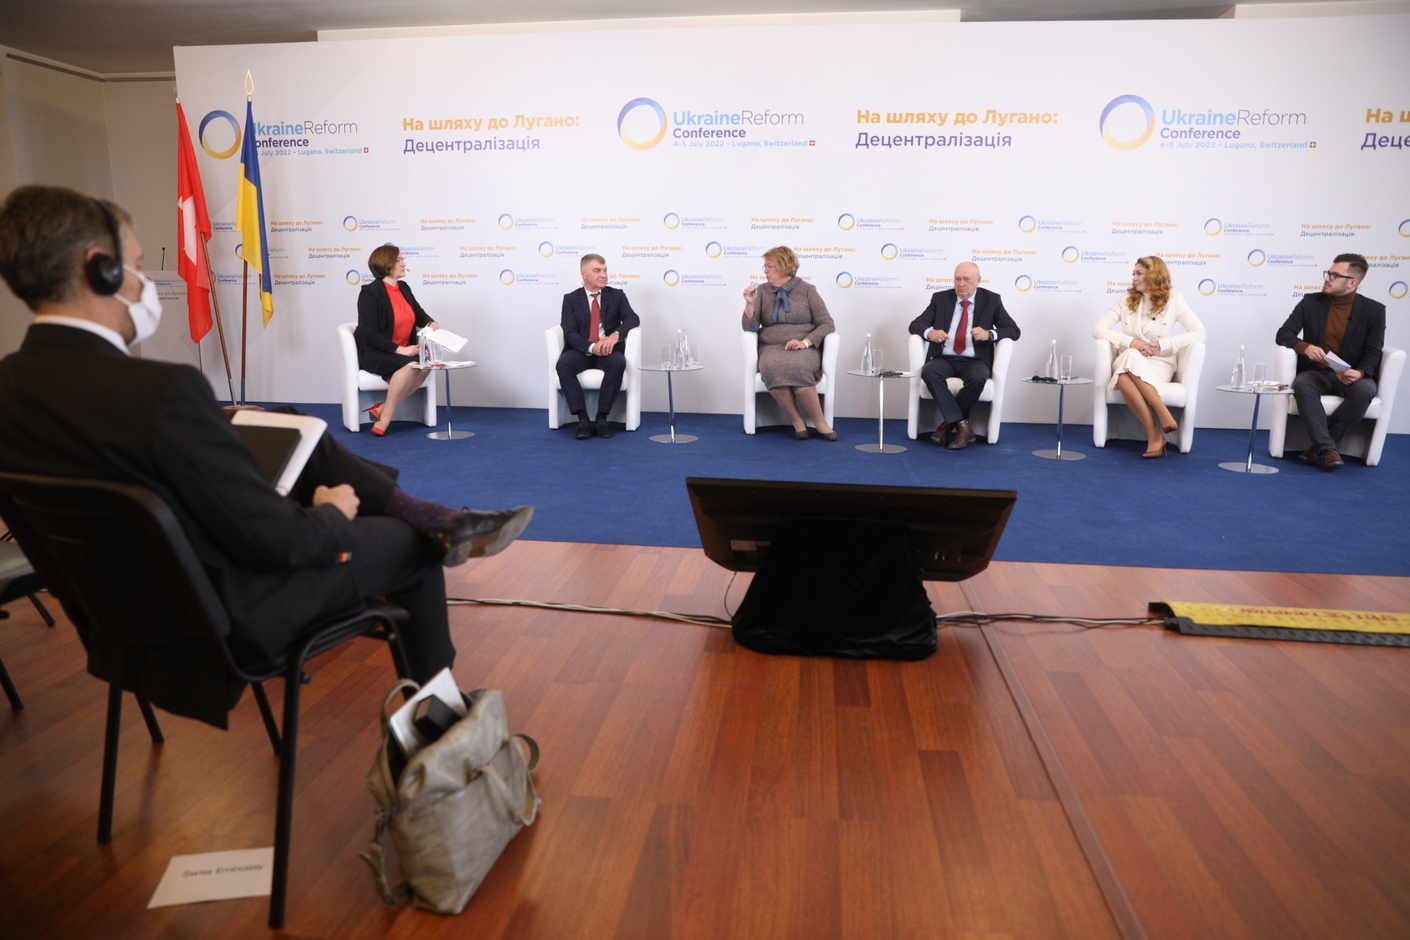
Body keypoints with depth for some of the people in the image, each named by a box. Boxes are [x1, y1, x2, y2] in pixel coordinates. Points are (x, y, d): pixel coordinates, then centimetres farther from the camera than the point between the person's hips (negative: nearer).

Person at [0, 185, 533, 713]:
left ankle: (439, 520, 17)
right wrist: (332, 516, -6)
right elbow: (273, 540, -27)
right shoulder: (160, 389, -33)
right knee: (413, 547, 15)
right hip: (234, 619, -8)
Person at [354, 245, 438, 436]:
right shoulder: (370, 293, -12)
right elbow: (369, 335, -19)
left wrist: (431, 323, -2)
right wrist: (399, 350, -25)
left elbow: (418, 314, 22)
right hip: (373, 354, -6)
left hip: (403, 351, 7)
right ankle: (384, 418, -22)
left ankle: (383, 409, -18)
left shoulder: (404, 287, 9)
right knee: (410, 365, -33)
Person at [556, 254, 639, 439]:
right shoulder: (571, 299, 8)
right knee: (563, 364, -32)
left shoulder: (617, 296, 11)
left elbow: (632, 318, -5)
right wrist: (591, 347, -24)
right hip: (582, 351, 0)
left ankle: (601, 419, -27)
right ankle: (583, 420, -28)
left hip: (609, 350, 0)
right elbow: (570, 333, -5)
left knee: (618, 363, -35)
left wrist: (615, 334, -27)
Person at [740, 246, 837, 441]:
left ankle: (820, 422, -23)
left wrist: (805, 342, -14)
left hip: (804, 350, -1)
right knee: (772, 368, -36)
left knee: (795, 367, -38)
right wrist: (750, 303, -12)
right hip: (771, 349, 2)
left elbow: (827, 324, 1)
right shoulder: (762, 290, 10)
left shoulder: (806, 290, 4)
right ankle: (797, 422, -22)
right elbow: (751, 328, 4)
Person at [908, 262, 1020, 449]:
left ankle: (948, 424, -16)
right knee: (928, 372, -33)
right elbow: (915, 325, 5)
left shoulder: (991, 300, 6)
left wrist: (989, 334, -21)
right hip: (944, 359, 1)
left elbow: (1014, 331, 1)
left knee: (977, 378, -36)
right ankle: (961, 425, -29)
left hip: (975, 361, -1)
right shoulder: (940, 298, 9)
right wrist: (929, 332, -20)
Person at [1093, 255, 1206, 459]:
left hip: (1159, 363, -2)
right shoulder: (1126, 300, 11)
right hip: (1127, 363, 2)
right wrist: (1131, 342, -14)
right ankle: (1158, 429, -40)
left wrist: (1162, 344, -14)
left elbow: (1199, 333, -1)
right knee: (1128, 362, -38)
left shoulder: (1173, 300, 5)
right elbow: (1098, 329, 1)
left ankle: (1155, 436, -40)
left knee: (1131, 359, -39)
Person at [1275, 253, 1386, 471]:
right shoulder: (1310, 302, 4)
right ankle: (1327, 448, -39)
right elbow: (1283, 334, -2)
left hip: (1351, 376, 0)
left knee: (1365, 390, -35)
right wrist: (1305, 347, -25)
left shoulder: (1374, 310, 1)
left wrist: (1360, 373, -27)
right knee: (1302, 384, -36)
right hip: (1316, 374, 0)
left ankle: (1318, 447, -26)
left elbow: (1373, 353, -4)